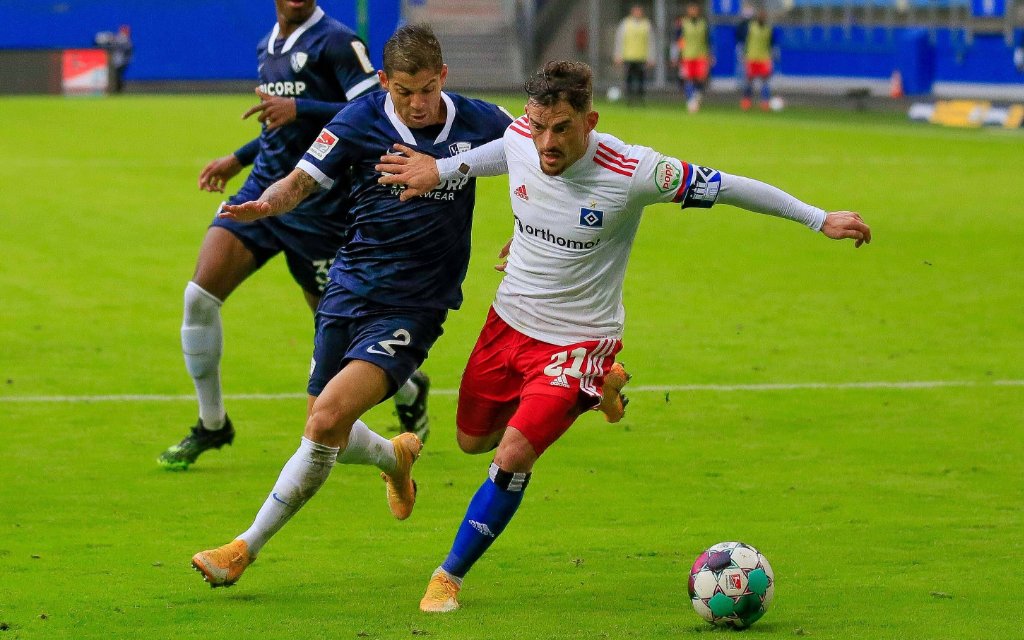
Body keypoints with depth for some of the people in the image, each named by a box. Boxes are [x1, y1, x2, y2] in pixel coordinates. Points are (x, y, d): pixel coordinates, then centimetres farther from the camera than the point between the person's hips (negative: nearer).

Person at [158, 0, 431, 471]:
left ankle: (410, 392, 36)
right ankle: (211, 425, 5)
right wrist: (237, 159, 25)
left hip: (318, 205, -6)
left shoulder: (335, 41, -11)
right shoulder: (268, 46, 13)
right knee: (199, 295, -10)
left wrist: (299, 109, -25)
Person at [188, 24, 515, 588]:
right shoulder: (361, 120, -5)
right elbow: (303, 180, -4)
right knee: (329, 435, 9)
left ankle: (247, 547, -10)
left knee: (328, 417, -19)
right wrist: (265, 204, -27)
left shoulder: (478, 123, -4)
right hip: (349, 291, 3)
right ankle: (395, 457, 46)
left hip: (413, 308, -3)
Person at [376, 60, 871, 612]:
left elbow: (726, 188, -17)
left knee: (513, 454, -19)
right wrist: (440, 170, 19)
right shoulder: (519, 141, -15)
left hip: (578, 339, -5)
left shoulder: (631, 172, -28)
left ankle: (450, 576, 1)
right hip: (508, 319, 6)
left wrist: (819, 219, -14)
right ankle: (597, 389, 41)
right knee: (472, 439, 21)